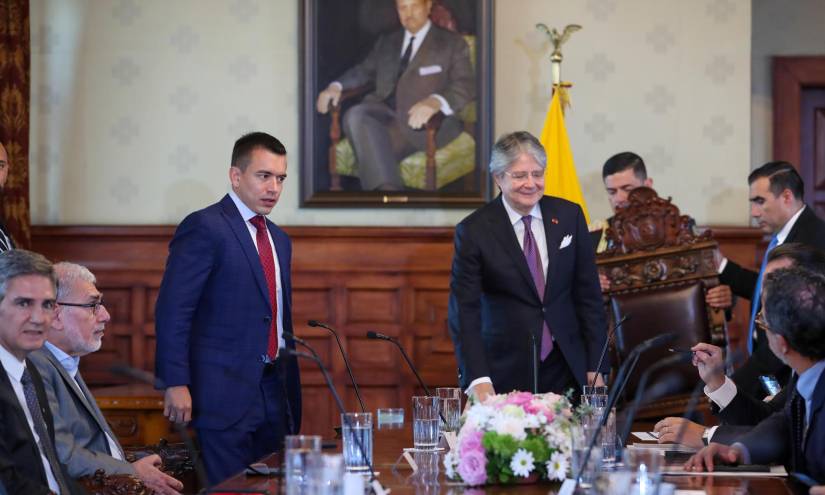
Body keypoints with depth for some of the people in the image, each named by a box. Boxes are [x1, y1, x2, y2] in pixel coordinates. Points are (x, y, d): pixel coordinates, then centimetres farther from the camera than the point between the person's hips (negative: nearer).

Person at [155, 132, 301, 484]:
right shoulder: (204, 228, -9)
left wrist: (292, 396, 22)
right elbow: (172, 311, -14)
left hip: (273, 393, 8)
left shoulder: (279, 240, 17)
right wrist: (176, 385, -21)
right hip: (224, 394, -8)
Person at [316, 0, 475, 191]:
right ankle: (388, 190, -45)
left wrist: (435, 102, -26)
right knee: (356, 115, -32)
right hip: (385, 114, 4)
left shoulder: (452, 43, 10)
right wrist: (336, 86, 1)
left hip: (423, 120, -4)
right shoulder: (386, 42, 27)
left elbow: (465, 86, -4)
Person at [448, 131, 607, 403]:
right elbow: (464, 311, -11)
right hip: (505, 374, -3)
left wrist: (596, 368, 2)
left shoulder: (569, 215, 2)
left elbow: (588, 295, 6)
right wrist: (478, 380, -23)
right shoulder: (474, 231, -7)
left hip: (567, 369, 3)